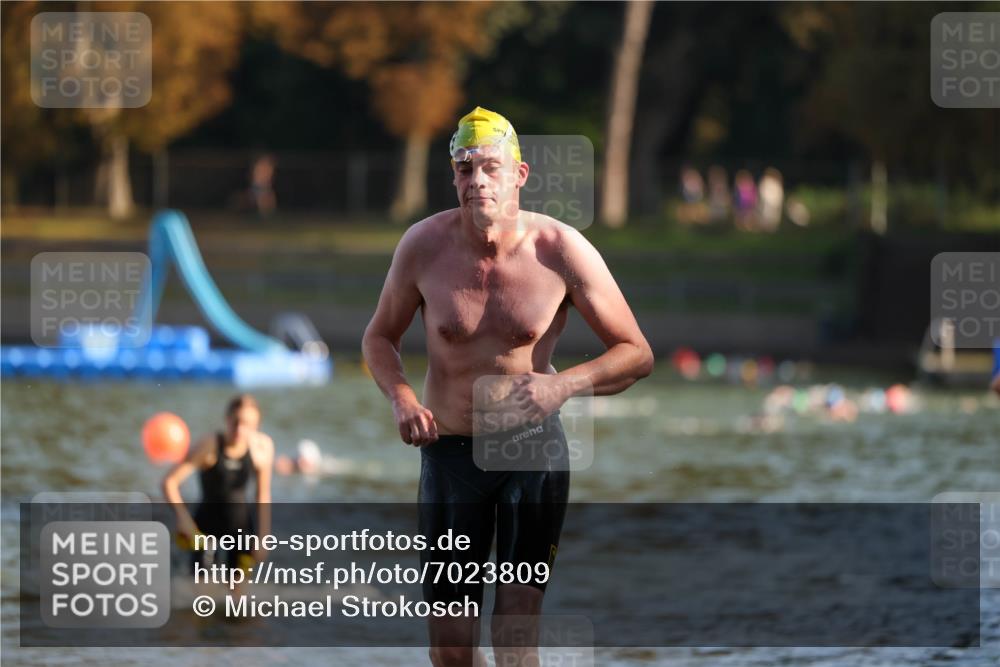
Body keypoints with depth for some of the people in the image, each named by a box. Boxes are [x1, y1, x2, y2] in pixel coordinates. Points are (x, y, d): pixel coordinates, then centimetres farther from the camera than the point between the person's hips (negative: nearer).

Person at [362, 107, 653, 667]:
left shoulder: (562, 251, -13)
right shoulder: (424, 245, -9)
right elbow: (381, 336, 8)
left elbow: (636, 354, -7)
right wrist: (401, 397, -13)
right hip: (450, 452, 2)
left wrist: (565, 385, -25)